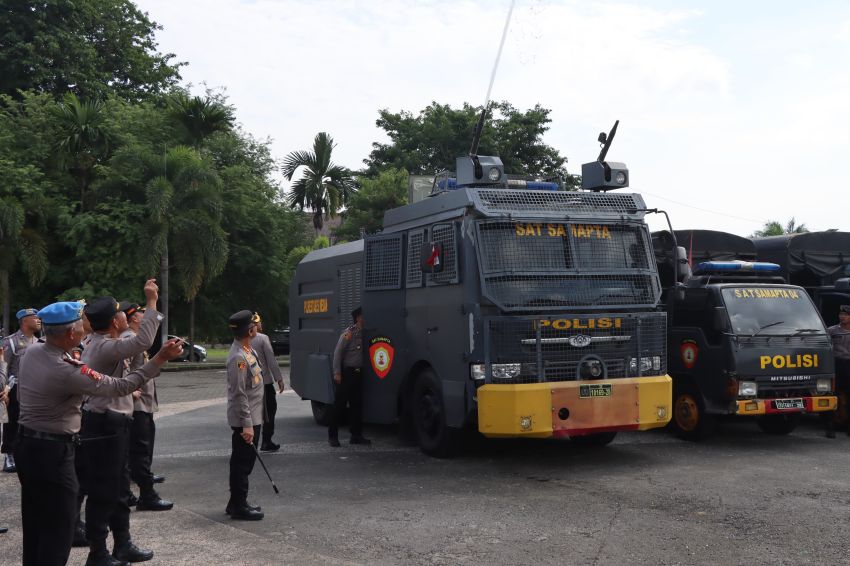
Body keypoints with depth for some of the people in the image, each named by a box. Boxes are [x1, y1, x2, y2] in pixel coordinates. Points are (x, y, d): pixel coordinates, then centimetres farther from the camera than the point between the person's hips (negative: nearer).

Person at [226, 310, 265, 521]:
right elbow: (239, 394, -23)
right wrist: (247, 425, -22)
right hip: (245, 420, -10)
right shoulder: (238, 357, -21)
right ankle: (239, 507, 9)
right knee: (242, 462, -1)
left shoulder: (247, 350, 9)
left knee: (243, 461, 17)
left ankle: (237, 503, 27)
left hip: (253, 417, 10)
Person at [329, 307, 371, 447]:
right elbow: (338, 352, -10)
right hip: (346, 372, -6)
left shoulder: (365, 333, 10)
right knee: (339, 405, -2)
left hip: (358, 373, 6)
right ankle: (332, 436, 5)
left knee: (357, 405, 10)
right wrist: (337, 373, -15)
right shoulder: (349, 333, -8)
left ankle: (356, 435, 17)